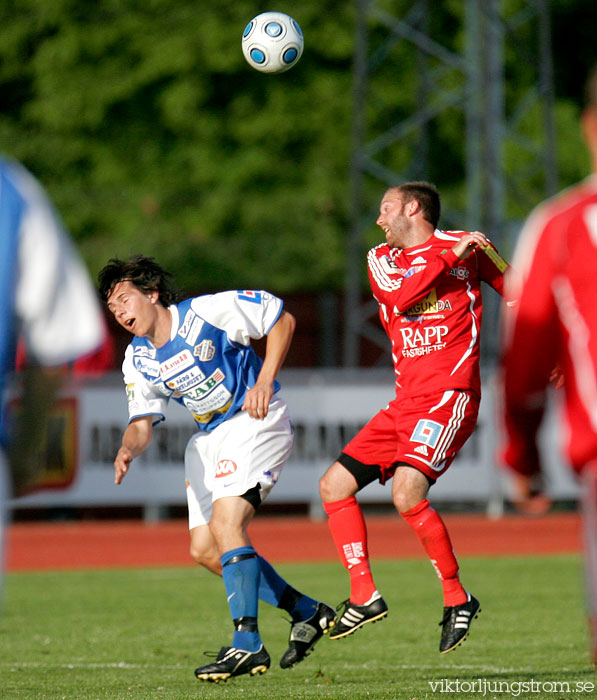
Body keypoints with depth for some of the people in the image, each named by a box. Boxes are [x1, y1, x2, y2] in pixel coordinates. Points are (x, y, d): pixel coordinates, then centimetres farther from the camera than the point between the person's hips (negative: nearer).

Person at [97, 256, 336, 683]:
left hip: (254, 422, -8)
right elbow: (143, 422, 2)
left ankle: (248, 646, -27)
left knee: (225, 524, -24)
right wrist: (128, 449, -21)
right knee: (203, 549, 3)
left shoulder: (209, 312, -16)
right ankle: (308, 612, 15)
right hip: (209, 437, 8)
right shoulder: (138, 362, 2)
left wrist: (265, 380, -18)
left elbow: (282, 320, -9)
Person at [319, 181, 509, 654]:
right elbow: (400, 297, -7)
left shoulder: (467, 246, 4)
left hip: (450, 396, -7)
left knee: (407, 494, -25)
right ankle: (364, 596, 5)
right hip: (406, 402, 7)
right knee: (334, 484, 1)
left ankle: (458, 598, -12)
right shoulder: (381, 259, 15)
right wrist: (449, 259, -12)